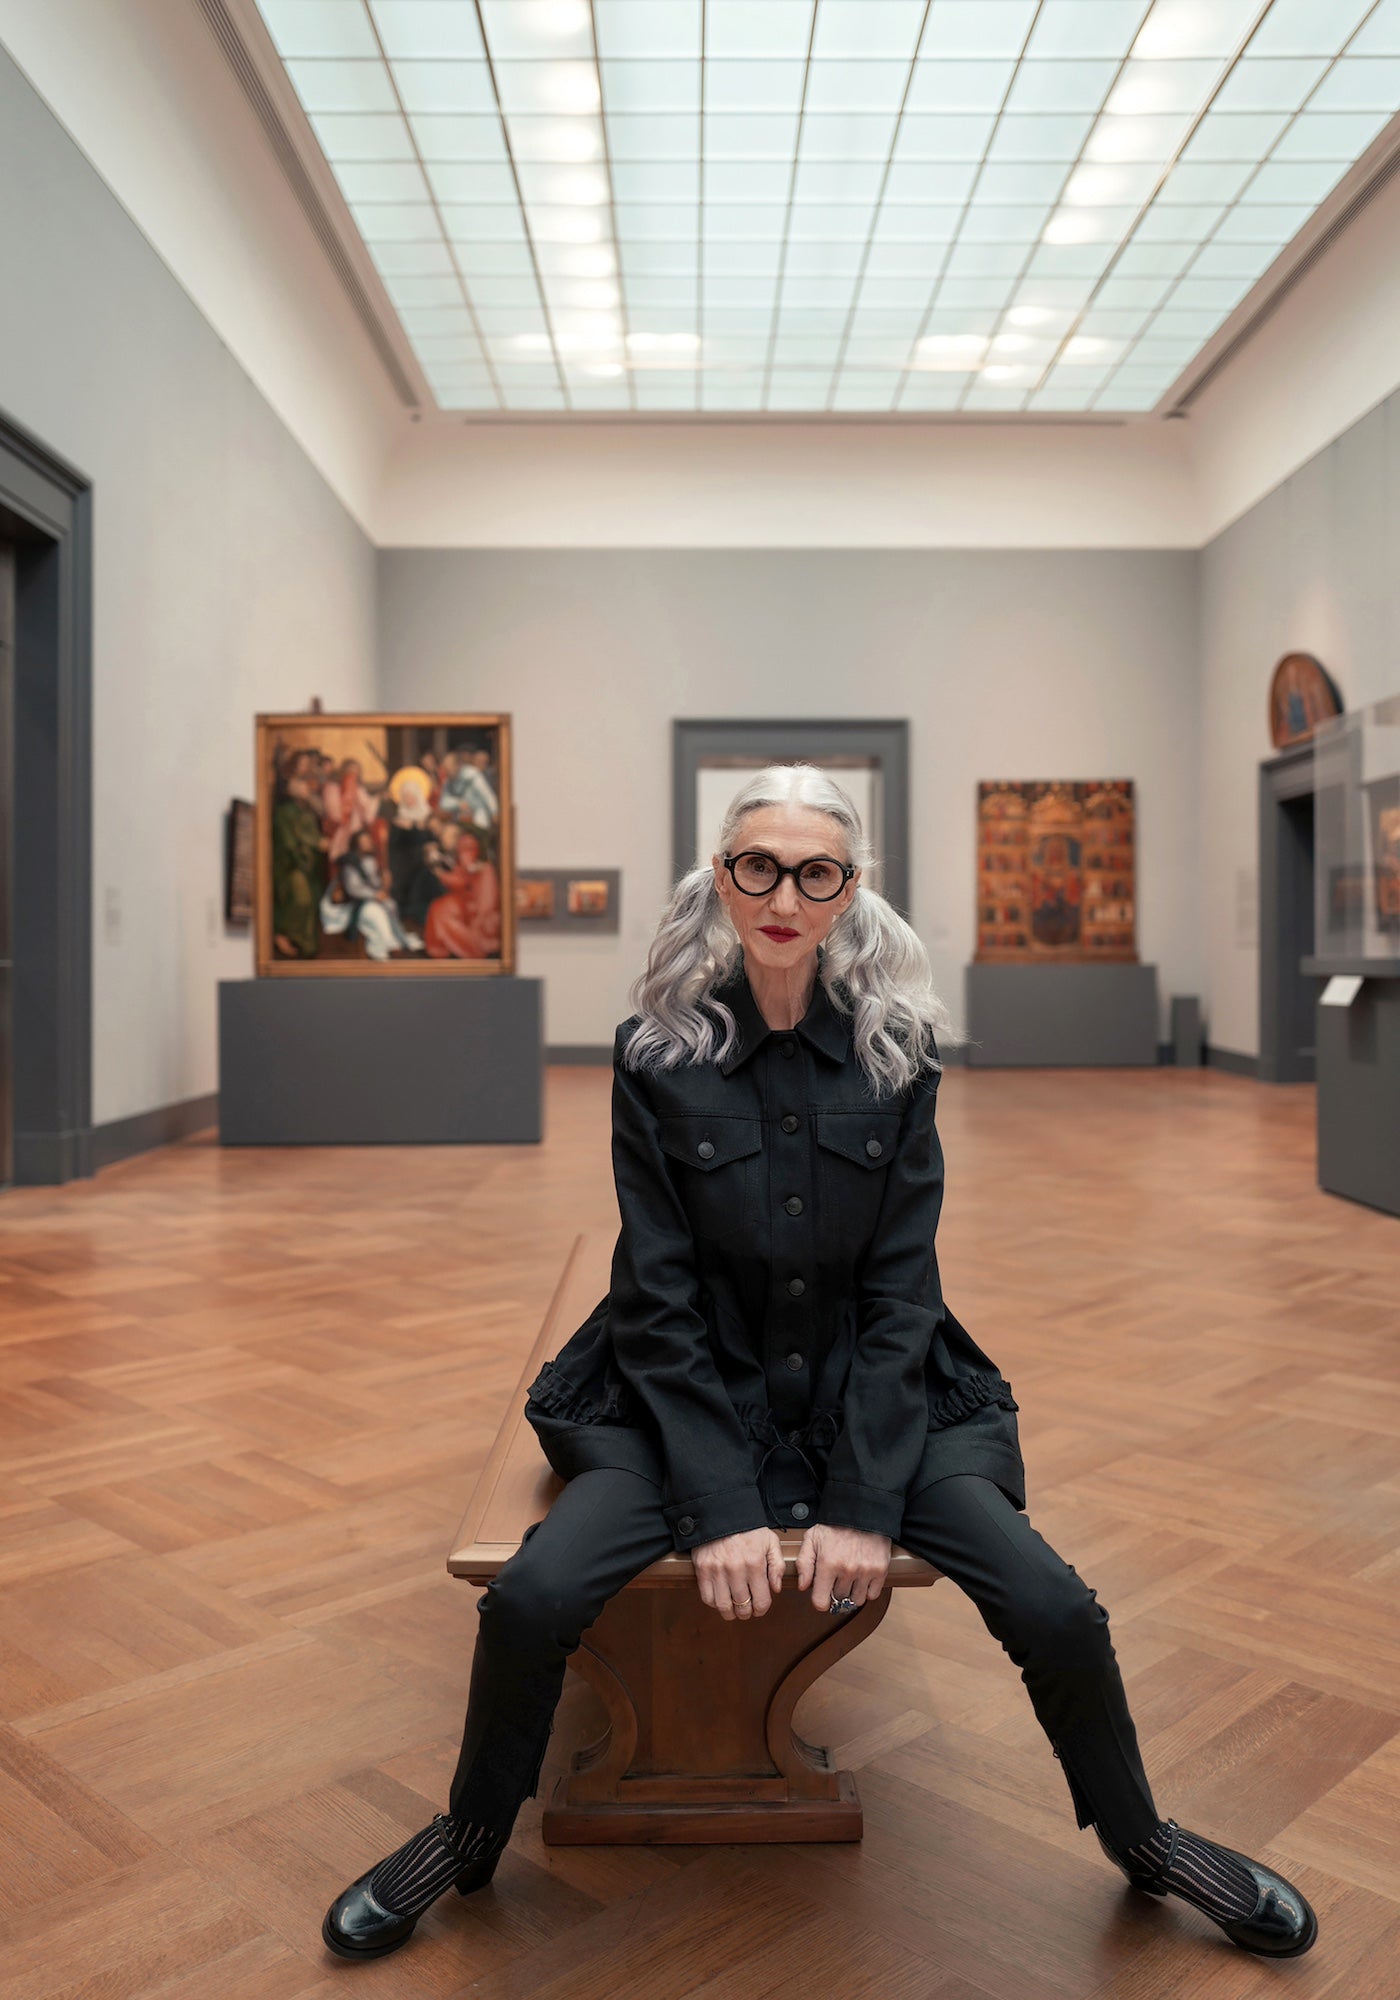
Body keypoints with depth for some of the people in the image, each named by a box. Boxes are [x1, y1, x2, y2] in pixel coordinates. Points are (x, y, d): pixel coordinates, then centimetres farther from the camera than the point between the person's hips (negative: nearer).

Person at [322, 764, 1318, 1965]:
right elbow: (661, 1302, -9)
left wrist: (866, 1502, -13)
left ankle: (1143, 1844, 21)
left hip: (874, 1398, 1)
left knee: (1058, 1612, -14)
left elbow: (901, 1290, -6)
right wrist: (720, 1503, -17)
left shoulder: (897, 1054, -5)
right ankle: (469, 1842, 12)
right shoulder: (658, 1056, -9)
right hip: (689, 1399, -1)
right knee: (530, 1602, -22)